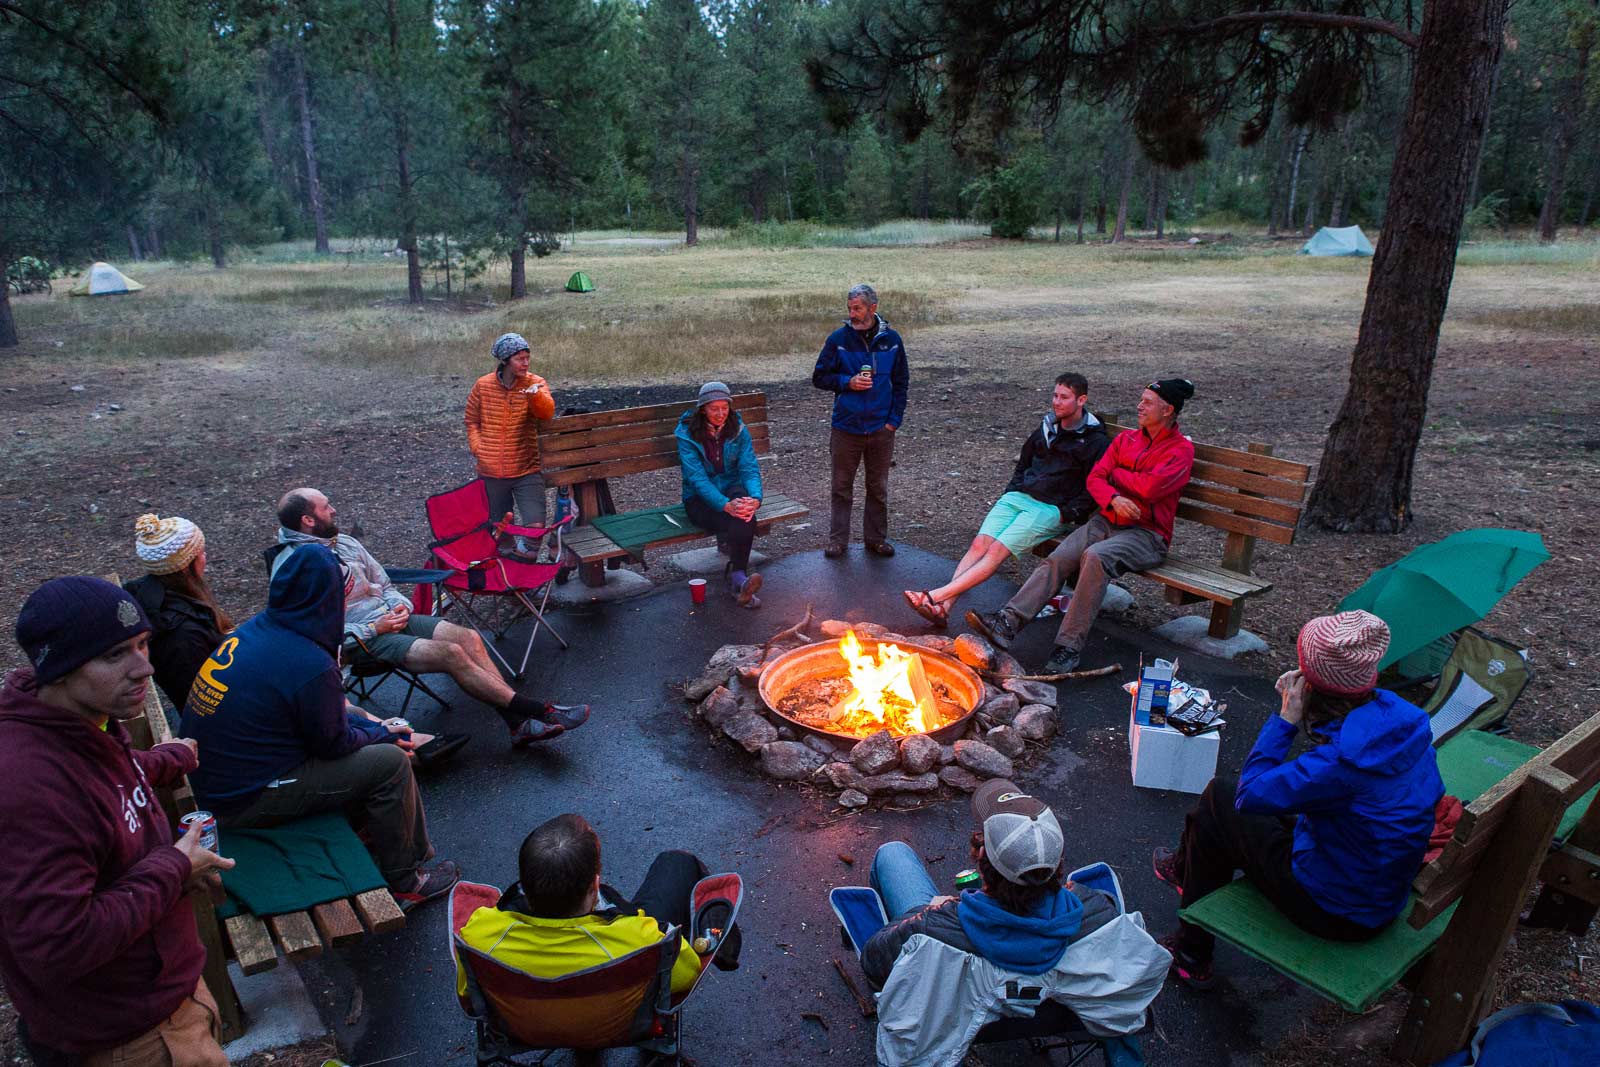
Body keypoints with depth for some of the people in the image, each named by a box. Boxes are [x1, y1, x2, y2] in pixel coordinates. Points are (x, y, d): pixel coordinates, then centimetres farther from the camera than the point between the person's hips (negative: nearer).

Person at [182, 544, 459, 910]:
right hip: (243, 801, -9)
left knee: (353, 716, 17)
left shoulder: (254, 628, -1)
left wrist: (371, 725, 7)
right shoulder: (310, 666, -27)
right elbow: (332, 743, -13)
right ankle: (402, 882, 9)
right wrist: (382, 734, 4)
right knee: (391, 762, -9)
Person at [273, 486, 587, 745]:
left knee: (468, 637, -16)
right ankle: (543, 712, -23)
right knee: (452, 653, -25)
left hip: (389, 616, 8)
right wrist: (373, 629, -17)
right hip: (360, 638, -8)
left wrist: (399, 605, -1)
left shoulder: (344, 541, 12)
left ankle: (518, 723, -19)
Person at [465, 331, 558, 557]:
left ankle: (524, 561, 16)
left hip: (527, 470, -1)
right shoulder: (482, 385, 0)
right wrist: (478, 449, -2)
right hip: (490, 473, 2)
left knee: (536, 526, -14)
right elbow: (472, 421, 12)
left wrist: (536, 395, -43)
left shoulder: (535, 383, -3)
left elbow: (547, 412, -23)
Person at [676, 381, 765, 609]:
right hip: (700, 499, -3)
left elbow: (750, 468, -10)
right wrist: (726, 505, -36)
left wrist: (755, 498, -32)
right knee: (742, 522, -33)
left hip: (732, 489, 3)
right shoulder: (687, 435, -11)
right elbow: (697, 478, -20)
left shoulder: (738, 430, -1)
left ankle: (737, 577, -34)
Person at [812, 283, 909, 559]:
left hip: (881, 429, 1)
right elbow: (819, 377, 2)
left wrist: (894, 420, -1)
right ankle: (837, 540, 17)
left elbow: (901, 382, 7)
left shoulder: (891, 339, 1)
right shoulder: (838, 339, -3)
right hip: (846, 426, -1)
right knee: (842, 487, 6)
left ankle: (876, 538, 24)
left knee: (878, 488, 11)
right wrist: (847, 382, -14)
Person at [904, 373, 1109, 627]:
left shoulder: (1097, 442, 0)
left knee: (997, 550, -24)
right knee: (979, 544, -19)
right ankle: (944, 606, -32)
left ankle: (936, 596, -35)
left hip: (1051, 509, -6)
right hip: (1019, 497, 6)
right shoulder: (1045, 429, 20)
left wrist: (1065, 515, -14)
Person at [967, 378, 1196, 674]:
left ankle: (1069, 649, -34)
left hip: (1146, 533, -6)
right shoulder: (1126, 439, 17)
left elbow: (1151, 487, -19)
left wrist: (1116, 473, -2)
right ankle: (1008, 622, -33)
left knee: (1095, 557, -35)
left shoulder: (1181, 448, -2)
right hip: (1104, 521, 6)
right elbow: (1095, 478, 7)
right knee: (1057, 559, -21)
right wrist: (1113, 499, -15)